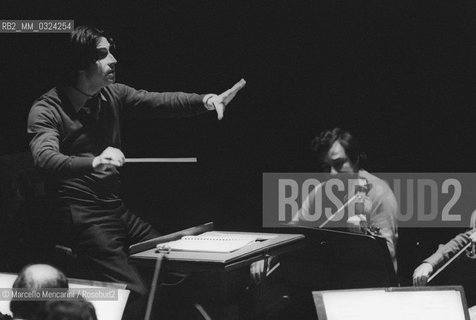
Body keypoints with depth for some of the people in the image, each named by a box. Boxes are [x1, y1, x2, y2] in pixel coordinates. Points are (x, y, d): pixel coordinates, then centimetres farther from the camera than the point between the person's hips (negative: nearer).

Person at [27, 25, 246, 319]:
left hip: (116, 207, 8)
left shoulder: (113, 96, 10)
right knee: (134, 292, -20)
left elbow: (159, 102, 3)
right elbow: (45, 159, -27)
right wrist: (93, 163, -45)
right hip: (82, 215, -7)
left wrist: (205, 101, -15)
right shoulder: (46, 110, -11)